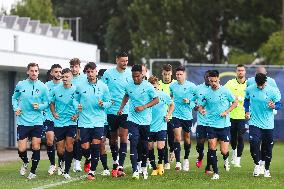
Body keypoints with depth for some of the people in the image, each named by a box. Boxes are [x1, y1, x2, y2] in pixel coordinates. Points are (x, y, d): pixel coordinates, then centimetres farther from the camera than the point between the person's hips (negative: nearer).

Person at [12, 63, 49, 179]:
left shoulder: (42, 87, -1)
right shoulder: (20, 85, 1)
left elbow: (47, 103, 6)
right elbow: (14, 98, 16)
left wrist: (39, 106, -14)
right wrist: (16, 108, 0)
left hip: (37, 122, 0)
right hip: (23, 121, 0)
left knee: (36, 148, -2)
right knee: (21, 149, -4)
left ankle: (33, 172, 13)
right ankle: (25, 163, 28)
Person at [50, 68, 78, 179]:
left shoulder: (76, 90, -4)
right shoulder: (56, 90, 1)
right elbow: (52, 103, 16)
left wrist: (77, 115, -7)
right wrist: (53, 113, 1)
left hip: (71, 122, -1)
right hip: (59, 123, 2)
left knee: (69, 146, -13)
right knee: (60, 150, 3)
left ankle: (66, 171, -4)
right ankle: (61, 162, 37)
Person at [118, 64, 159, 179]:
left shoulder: (148, 86, -8)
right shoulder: (129, 86, 1)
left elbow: (156, 100, -4)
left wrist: (143, 107, -15)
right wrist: (121, 108, 11)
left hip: (145, 120, -1)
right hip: (133, 119, 1)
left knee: (144, 144, 9)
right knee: (133, 143, -12)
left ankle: (144, 168, 30)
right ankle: (135, 171, -16)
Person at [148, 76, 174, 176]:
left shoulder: (164, 95, -3)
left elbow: (172, 105, 14)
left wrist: (168, 115, 3)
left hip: (161, 126, -1)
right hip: (149, 126, 1)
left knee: (160, 147, -10)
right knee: (150, 147, 3)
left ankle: (160, 164, 17)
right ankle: (154, 168, 15)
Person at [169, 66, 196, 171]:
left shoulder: (191, 86, -5)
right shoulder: (172, 86, 2)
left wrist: (189, 102, -15)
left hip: (187, 116, 0)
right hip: (176, 115, 0)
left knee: (187, 138, 12)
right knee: (177, 137, -13)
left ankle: (186, 159, 33)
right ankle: (178, 162, -16)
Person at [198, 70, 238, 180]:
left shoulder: (225, 91, -4)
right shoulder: (206, 93, 1)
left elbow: (235, 102, 5)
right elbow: (201, 106, 10)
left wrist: (226, 112, -8)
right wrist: (202, 111, -14)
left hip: (224, 125, -1)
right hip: (211, 124, 1)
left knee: (224, 151, -2)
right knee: (212, 148, -11)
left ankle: (226, 159, 35)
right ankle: (215, 173, -2)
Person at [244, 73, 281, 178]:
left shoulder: (273, 91, -9)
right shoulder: (250, 89, -2)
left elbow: (279, 104, -2)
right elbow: (246, 100, 17)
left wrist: (273, 106, -23)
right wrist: (247, 111, 5)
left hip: (268, 124, -1)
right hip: (254, 123, 1)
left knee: (268, 148, 6)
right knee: (254, 143, -18)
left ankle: (267, 170, 24)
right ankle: (257, 165, 4)